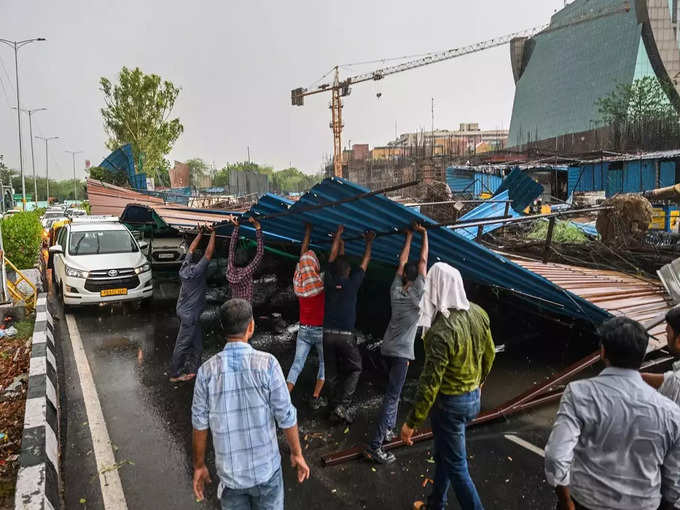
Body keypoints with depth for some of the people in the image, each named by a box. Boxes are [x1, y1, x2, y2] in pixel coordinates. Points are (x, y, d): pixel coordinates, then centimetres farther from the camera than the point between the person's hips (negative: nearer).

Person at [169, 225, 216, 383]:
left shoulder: (185, 267, -1)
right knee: (183, 344, 3)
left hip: (184, 310, 9)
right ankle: (175, 374, 14)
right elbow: (209, 253, -24)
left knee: (196, 343, 18)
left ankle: (194, 368, 28)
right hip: (189, 314, -9)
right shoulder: (196, 271, -23)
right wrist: (212, 233, -18)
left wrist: (200, 233, 13)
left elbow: (192, 249, 11)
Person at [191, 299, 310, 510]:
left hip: (229, 473, 2)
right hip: (266, 468, -2)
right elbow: (286, 417, -13)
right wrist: (297, 453, 3)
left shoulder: (207, 370, -12)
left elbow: (200, 424, -4)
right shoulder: (267, 363, -19)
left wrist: (199, 466, 10)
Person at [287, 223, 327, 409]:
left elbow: (303, 256, 4)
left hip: (304, 330, 3)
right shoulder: (323, 284, -17)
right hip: (321, 331, -3)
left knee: (297, 364, 7)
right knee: (324, 364, 17)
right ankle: (316, 398, 18)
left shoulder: (299, 283, -4)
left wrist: (308, 231, 11)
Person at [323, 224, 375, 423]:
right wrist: (369, 242, 21)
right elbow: (365, 262, 9)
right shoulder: (352, 282, -5)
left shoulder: (330, 280, 1)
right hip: (345, 336, -3)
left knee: (331, 372, 14)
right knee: (355, 369, 11)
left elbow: (333, 256, 14)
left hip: (327, 334, 3)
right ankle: (342, 405, -1)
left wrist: (339, 235, 22)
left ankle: (337, 404, 17)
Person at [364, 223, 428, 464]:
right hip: (401, 352, -7)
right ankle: (374, 447, -10)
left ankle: (388, 429, 32)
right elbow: (423, 262, -8)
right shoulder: (417, 293, -12)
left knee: (393, 392, 23)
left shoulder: (395, 290, 2)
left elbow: (402, 261, 12)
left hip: (388, 349, 7)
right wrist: (424, 235, 0)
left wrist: (409, 236, 16)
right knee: (392, 396, -8)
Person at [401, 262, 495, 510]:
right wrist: (478, 382, 27)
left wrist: (412, 422, -17)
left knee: (456, 466, 9)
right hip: (472, 397, 9)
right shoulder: (478, 313, -6)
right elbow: (489, 354, 9)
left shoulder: (441, 331, -31)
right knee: (443, 455, 26)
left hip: (449, 403, -8)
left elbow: (430, 382, -27)